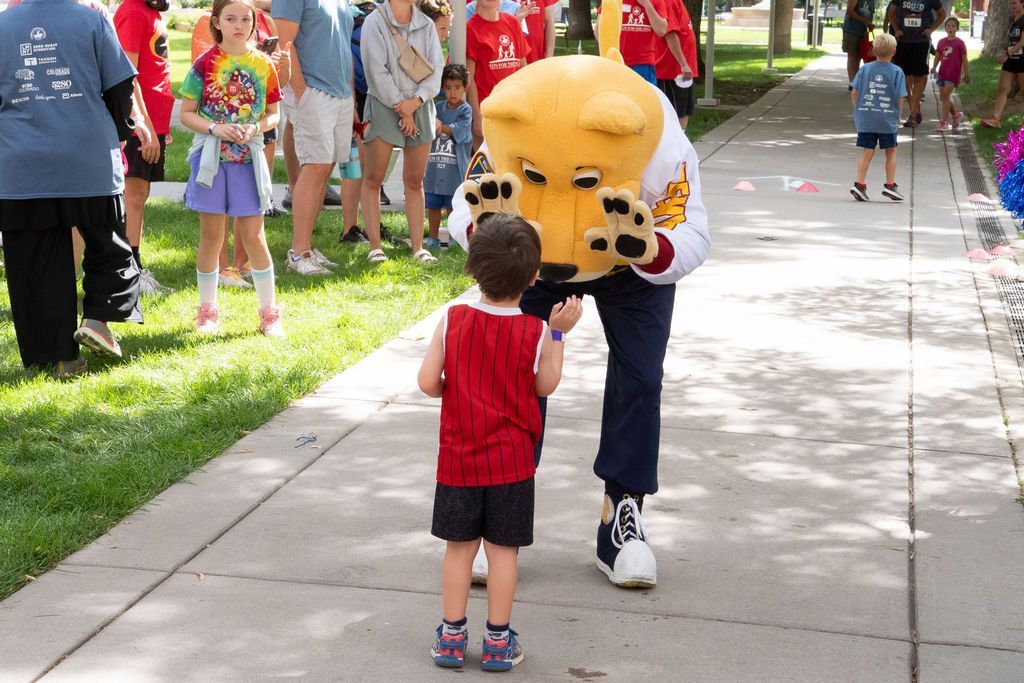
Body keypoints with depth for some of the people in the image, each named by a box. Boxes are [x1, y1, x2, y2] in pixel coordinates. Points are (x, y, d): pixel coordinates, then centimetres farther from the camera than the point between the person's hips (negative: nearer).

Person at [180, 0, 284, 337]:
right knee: (211, 234, 5)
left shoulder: (263, 64, 2)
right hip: (211, 155, -1)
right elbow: (187, 113, -1)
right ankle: (207, 310, 17)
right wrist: (216, 128, -17)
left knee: (253, 235, 2)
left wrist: (255, 128, -12)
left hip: (249, 155, 1)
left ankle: (269, 312, 12)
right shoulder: (205, 64, -3)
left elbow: (273, 114, 8)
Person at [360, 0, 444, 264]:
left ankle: (418, 247, 8)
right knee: (373, 179, -2)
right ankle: (375, 246, 3)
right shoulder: (374, 22, -5)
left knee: (415, 181, 6)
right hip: (384, 104, -4)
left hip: (420, 106, 4)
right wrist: (402, 109, -11)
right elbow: (377, 72, -10)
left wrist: (415, 101, -12)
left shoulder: (426, 25, 8)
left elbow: (435, 69, 3)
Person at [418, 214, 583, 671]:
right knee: (502, 549, 7)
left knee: (459, 547, 11)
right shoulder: (536, 333, -9)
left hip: (457, 457, 1)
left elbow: (427, 382, -7)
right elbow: (545, 386, 5)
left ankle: (451, 636, 18)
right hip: (511, 461, -1)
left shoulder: (452, 320, -8)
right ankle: (498, 641, 14)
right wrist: (559, 332, 10)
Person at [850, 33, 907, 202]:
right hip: (888, 119, -2)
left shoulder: (865, 69, 1)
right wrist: (895, 113, 9)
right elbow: (900, 99, -8)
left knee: (867, 151, 6)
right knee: (891, 152, 12)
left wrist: (858, 110, 15)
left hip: (865, 119, 2)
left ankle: (859, 183, -4)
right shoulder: (897, 72, -6)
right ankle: (890, 185, 11)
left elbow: (854, 93, 2)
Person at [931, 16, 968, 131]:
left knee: (946, 96, -12)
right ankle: (955, 114, 32)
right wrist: (934, 67, -8)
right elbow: (937, 57, 11)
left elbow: (964, 59, 0)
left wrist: (967, 74, 1)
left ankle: (944, 122, -9)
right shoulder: (941, 42, 8)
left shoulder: (959, 43, -4)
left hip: (953, 74, -6)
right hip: (942, 72, 6)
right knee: (942, 97, 10)